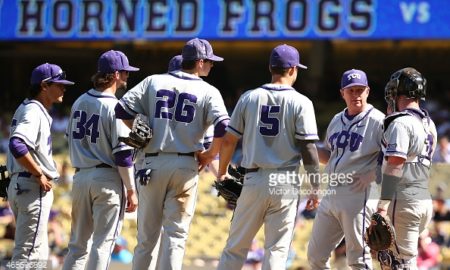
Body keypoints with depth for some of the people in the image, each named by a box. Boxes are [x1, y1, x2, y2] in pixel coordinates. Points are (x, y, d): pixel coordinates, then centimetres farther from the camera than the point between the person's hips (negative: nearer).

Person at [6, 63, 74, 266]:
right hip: (33, 187, -11)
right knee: (29, 253, -11)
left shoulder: (25, 109, 17)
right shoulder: (34, 111, -14)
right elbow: (17, 145, -29)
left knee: (38, 252, 16)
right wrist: (39, 175, -22)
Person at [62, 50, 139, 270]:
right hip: (107, 178, -6)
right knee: (103, 242, -2)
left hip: (80, 176, 6)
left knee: (78, 241, 12)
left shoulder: (80, 102, 8)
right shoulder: (114, 107, -13)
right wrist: (131, 191, -10)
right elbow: (122, 153, -15)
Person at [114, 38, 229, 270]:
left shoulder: (154, 81, 8)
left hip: (153, 163, 2)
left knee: (147, 233, 9)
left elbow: (122, 109, 0)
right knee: (176, 233, 1)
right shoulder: (208, 91, 0)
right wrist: (210, 155, 0)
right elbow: (223, 127, -14)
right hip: (185, 165, -2)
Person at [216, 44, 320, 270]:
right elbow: (308, 148, -8)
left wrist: (222, 173, 21)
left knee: (236, 246, 9)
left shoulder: (249, 98, 4)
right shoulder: (301, 103, -4)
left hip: (253, 180, 2)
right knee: (276, 250, 2)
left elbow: (229, 140, 7)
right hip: (285, 183, -2)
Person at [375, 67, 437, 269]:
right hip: (425, 201, 9)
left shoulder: (401, 123, -11)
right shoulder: (429, 125, 15)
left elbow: (395, 166, -19)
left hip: (404, 202, -9)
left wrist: (383, 206, -23)